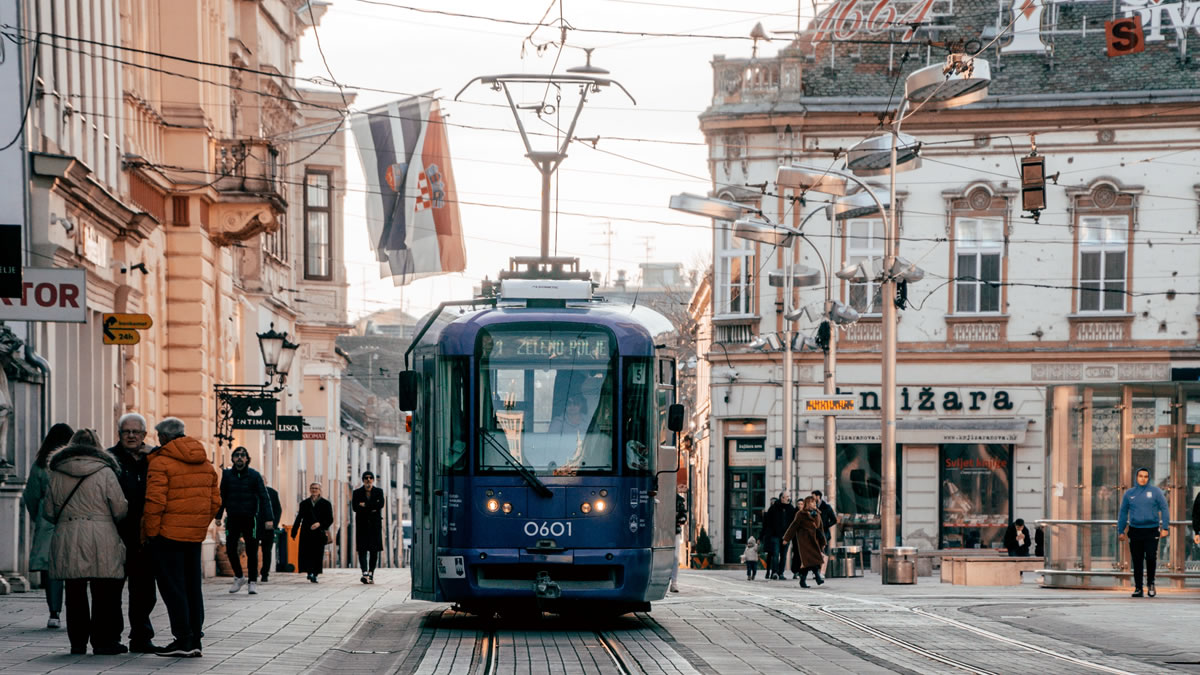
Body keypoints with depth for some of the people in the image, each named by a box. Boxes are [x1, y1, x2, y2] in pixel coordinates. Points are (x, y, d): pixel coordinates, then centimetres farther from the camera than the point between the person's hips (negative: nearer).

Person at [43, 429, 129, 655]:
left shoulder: (57, 473, 7)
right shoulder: (104, 472, -3)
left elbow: (48, 511, 11)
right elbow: (120, 509, -3)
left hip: (67, 539, 3)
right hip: (100, 538, -3)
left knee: (75, 592, 9)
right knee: (104, 592, 2)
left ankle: (77, 641, 10)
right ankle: (104, 640, 1)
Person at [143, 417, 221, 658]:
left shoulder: (161, 462, -11)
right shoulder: (206, 464, 12)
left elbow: (155, 502, -16)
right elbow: (215, 501, 13)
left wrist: (149, 532, -8)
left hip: (168, 534, -7)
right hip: (196, 535, 7)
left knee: (172, 586, -2)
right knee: (192, 585, 12)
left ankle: (183, 639, -5)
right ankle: (195, 640, 13)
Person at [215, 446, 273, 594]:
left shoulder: (254, 475, -2)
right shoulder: (227, 474, 5)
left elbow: (264, 497, -5)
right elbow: (222, 496, 13)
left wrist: (268, 518, -13)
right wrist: (218, 515, 7)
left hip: (250, 519, -2)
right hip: (232, 518, 2)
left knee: (251, 551, 0)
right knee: (230, 549, -2)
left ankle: (253, 582, 10)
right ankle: (239, 577, 18)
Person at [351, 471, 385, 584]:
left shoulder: (379, 492, 10)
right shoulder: (357, 493, 8)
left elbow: (380, 504, -8)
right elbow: (355, 507, -6)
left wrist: (365, 505, -11)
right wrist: (371, 509, -13)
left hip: (375, 524, 1)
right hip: (362, 524, -1)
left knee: (374, 550, 1)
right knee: (362, 549, -12)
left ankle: (371, 574, 8)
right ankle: (365, 572, -23)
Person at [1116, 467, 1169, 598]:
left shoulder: (1156, 492, 3)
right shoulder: (1129, 493, 9)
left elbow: (1164, 509, 1)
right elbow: (1123, 513, 14)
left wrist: (1165, 528, -8)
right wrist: (1120, 531, 10)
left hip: (1151, 530, -2)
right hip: (1135, 531, 2)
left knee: (1151, 558, -12)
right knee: (1137, 561, 4)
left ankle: (1150, 583, 9)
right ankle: (1138, 587, 12)